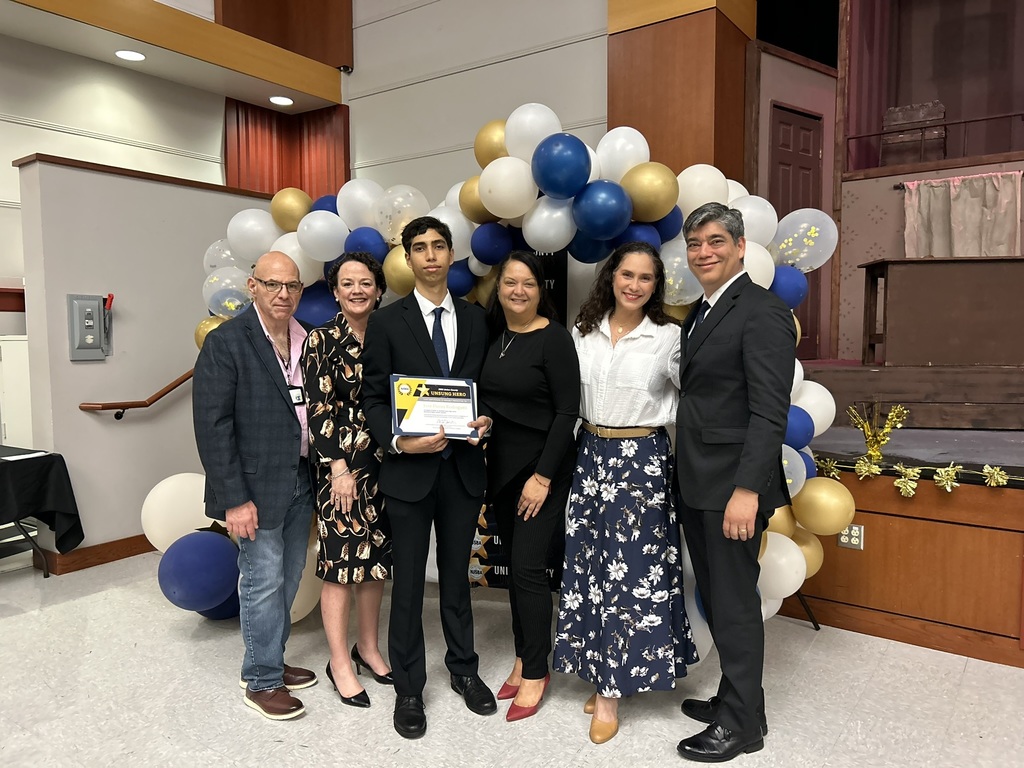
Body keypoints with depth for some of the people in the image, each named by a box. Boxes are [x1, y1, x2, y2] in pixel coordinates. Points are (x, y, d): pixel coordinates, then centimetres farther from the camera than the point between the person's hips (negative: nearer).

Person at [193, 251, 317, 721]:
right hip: (257, 487, -6)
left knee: (288, 579, 16)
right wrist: (234, 498, -16)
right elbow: (212, 425, -14)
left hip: (302, 482, 6)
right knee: (262, 582, 4)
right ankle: (261, 681, 22)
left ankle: (271, 661, 35)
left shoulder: (308, 342, 7)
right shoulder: (225, 342, -11)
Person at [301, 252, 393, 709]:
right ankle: (340, 662, 19)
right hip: (341, 464, -4)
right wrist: (340, 469, -14)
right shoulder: (322, 341, -6)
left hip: (383, 462, 5)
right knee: (340, 561, 2)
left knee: (375, 558, 13)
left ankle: (368, 648, 31)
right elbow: (319, 409, -10)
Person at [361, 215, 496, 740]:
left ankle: (464, 670, 36)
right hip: (410, 469, -2)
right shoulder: (387, 322, -3)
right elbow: (373, 399, -3)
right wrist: (398, 441, -19)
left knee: (456, 575, 17)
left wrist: (486, 420, -9)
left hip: (463, 467, 3)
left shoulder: (475, 319, 6)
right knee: (409, 583, 9)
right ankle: (408, 688, 26)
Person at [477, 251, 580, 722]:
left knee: (528, 567, -3)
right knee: (515, 565, 13)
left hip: (543, 466, -6)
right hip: (502, 465, 6)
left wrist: (543, 476, -17)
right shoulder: (492, 336, 4)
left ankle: (535, 672, 16)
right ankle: (524, 659, 29)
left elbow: (567, 412, -15)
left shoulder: (554, 338, -13)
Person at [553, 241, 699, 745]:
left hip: (643, 461, -3)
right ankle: (603, 673, 28)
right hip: (590, 456, 4)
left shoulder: (669, 338, -5)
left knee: (632, 569, 1)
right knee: (590, 566, 9)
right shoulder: (583, 333, 6)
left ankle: (611, 689, 16)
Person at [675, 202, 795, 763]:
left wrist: (747, 490, -24)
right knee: (716, 599, 18)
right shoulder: (701, 313, 14)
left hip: (732, 485, -8)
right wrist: (686, 474, 11)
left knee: (734, 604, 5)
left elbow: (769, 412, -19)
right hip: (696, 485, 8)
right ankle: (733, 699, 36)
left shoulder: (762, 312, -13)